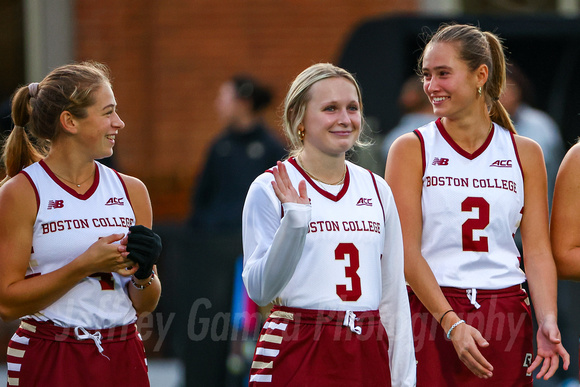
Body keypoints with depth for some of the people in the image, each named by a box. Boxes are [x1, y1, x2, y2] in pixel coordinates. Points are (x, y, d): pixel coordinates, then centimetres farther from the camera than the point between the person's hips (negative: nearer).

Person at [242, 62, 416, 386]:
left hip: (367, 356, 4)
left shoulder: (377, 190, 9)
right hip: (296, 356, -4)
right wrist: (295, 221, -21)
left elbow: (394, 292, 12)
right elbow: (260, 290, -10)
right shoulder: (270, 189, -4)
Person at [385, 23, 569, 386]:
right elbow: (407, 252, -7)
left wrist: (548, 322, -11)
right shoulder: (412, 149, 1)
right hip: (431, 316, -2)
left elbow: (538, 250, 5)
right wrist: (451, 323, -17)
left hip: (507, 317, 2)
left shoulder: (524, 152, 8)